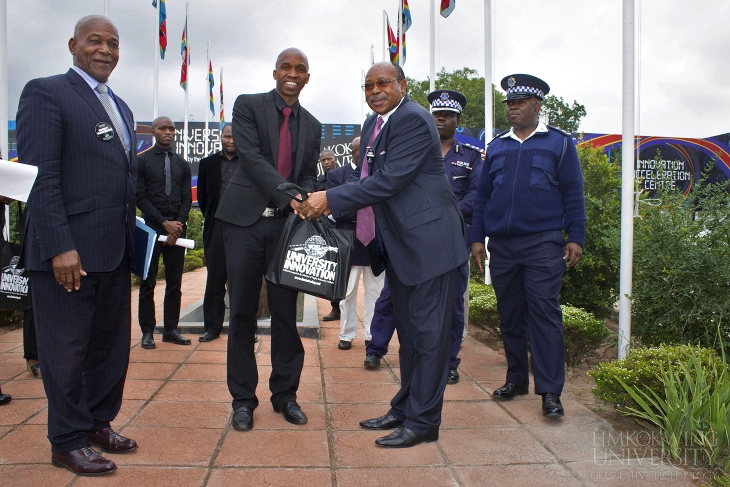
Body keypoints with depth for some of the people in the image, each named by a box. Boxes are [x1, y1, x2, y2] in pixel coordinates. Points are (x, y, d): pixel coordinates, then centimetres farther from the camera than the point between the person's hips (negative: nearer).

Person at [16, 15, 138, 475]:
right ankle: (68, 441, 20)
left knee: (112, 343, 15)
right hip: (69, 250, -7)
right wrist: (60, 247, -20)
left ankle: (99, 422, 32)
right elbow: (40, 176, -14)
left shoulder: (121, 107, 18)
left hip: (116, 250, 8)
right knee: (67, 350, 5)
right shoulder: (45, 93, -5)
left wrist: (133, 233, 11)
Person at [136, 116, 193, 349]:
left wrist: (179, 223, -7)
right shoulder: (142, 161, 3)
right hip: (151, 228, -3)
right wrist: (165, 222, -12)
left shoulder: (182, 164, 13)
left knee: (175, 283, 5)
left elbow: (187, 198, 9)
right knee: (148, 283, 1)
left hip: (177, 228, 3)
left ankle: (171, 329, 12)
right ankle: (147, 331, 8)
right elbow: (140, 197, -4)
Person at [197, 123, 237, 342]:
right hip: (216, 228, 2)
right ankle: (212, 327, 13)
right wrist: (211, 217, 12)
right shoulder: (208, 163, 10)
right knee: (215, 279, 6)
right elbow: (202, 196, 15)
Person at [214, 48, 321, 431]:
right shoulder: (248, 106, 2)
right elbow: (251, 156, -11)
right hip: (245, 220, -2)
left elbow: (309, 175, 14)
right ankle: (243, 399, 16)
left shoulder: (312, 126, 14)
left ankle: (285, 394, 21)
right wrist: (289, 196, -22)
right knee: (242, 312, 3)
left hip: (287, 223, 3)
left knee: (286, 312, 5)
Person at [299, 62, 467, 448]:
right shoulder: (373, 124, 14)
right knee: (408, 331, 16)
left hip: (427, 241, -10)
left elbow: (389, 180, -23)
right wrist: (324, 201, -4)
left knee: (427, 331, -1)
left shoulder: (413, 120, -15)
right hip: (397, 243, 10)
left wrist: (331, 199, -22)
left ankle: (423, 421, 8)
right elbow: (364, 177, 12)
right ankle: (404, 409, 29)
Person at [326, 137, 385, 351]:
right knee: (347, 292, 7)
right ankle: (347, 335, 19)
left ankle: (372, 335, 18)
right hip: (349, 243, -1)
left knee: (375, 291, 7)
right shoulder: (336, 175, 1)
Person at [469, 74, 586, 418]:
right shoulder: (496, 146, 14)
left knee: (544, 315, -6)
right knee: (510, 316, 10)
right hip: (501, 246, 4)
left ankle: (550, 391, -2)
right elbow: (482, 195, 13)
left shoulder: (558, 143, 4)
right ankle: (516, 379, 23)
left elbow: (572, 194, 1)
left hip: (542, 245, -4)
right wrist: (476, 238, 7)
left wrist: (575, 238, -6)